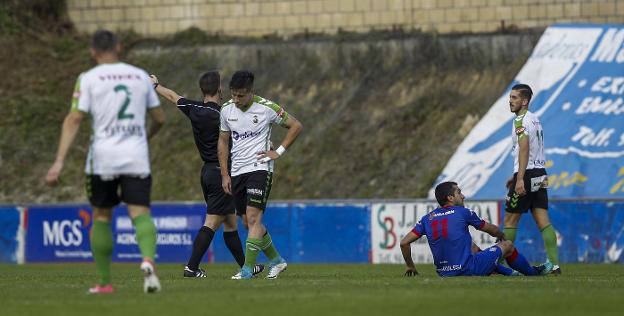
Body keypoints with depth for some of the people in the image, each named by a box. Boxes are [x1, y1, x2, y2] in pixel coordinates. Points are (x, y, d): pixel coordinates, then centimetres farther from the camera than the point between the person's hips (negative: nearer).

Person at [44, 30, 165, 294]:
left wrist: (59, 162, -11)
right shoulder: (140, 76, 12)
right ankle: (148, 259, -37)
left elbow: (74, 120, -7)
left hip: (103, 156, -1)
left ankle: (104, 282, 17)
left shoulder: (89, 79, 1)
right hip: (137, 158, 1)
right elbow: (159, 118, 18)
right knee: (141, 214, -7)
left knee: (101, 217, 13)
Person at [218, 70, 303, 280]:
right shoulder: (226, 110, 3)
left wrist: (279, 152, -6)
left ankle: (247, 268, -17)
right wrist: (225, 175, 9)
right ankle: (276, 261, 27)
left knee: (253, 218, -16)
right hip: (237, 171, 5)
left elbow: (296, 126, 1)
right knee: (250, 222, 10)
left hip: (259, 168, -5)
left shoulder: (266, 108, -10)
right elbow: (223, 142, 14)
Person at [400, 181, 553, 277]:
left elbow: (404, 242, 0)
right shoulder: (463, 213, -6)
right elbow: (491, 230, 10)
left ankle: (508, 273, 50)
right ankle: (533, 272, 41)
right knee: (507, 245, 14)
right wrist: (502, 236, 33)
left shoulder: (427, 219, 4)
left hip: (443, 273, 6)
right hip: (468, 270, -6)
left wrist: (410, 267, 15)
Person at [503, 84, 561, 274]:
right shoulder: (535, 120, 18)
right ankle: (554, 264, -5)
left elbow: (524, 149, -21)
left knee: (510, 220, 1)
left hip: (527, 174, -8)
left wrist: (520, 179, -26)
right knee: (543, 221, 2)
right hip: (540, 173, 8)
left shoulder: (521, 121, -11)